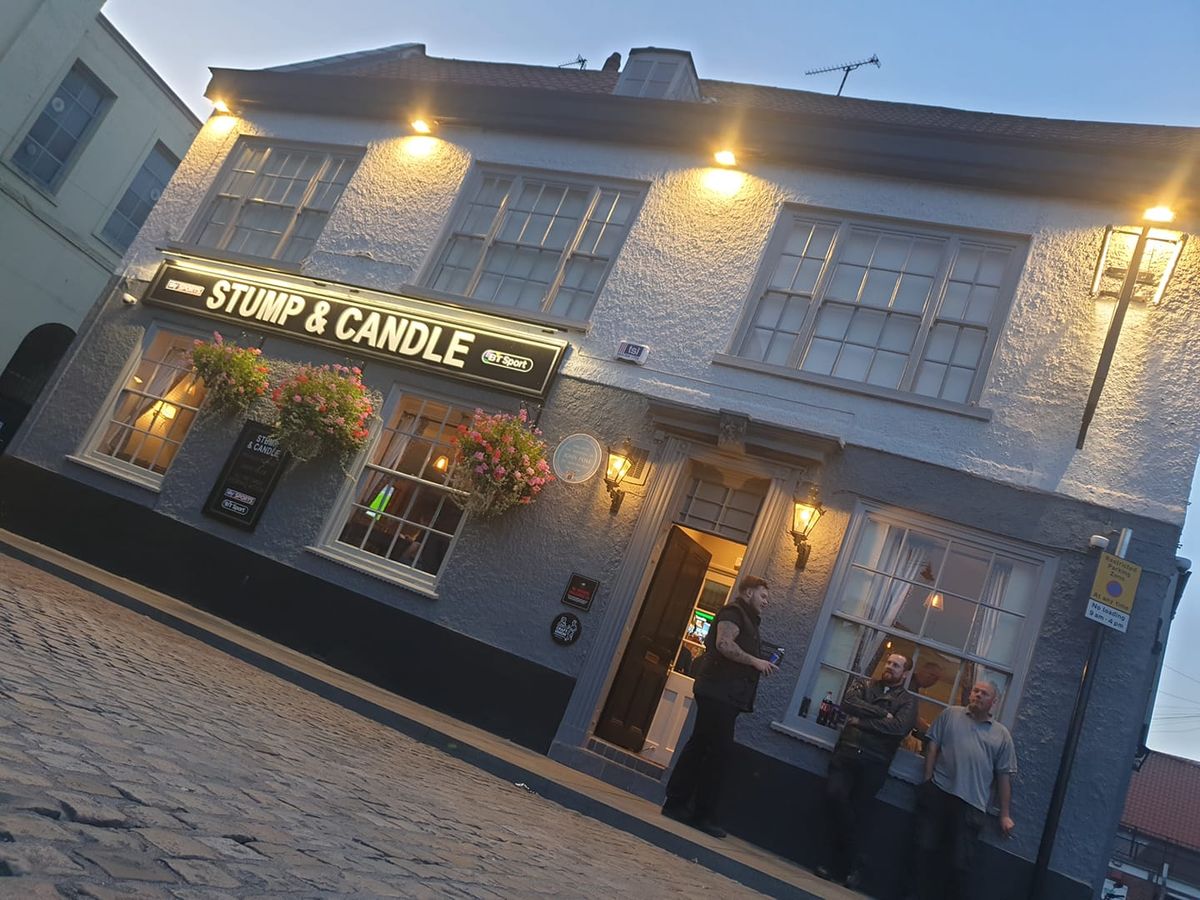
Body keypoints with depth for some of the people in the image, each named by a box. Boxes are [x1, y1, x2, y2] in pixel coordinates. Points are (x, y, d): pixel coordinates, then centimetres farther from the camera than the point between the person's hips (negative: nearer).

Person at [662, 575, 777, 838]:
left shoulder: (747, 619, 25)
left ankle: (676, 804, 15)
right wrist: (756, 662, -14)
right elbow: (724, 644, -21)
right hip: (719, 692, -10)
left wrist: (761, 666, 14)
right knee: (719, 752, -7)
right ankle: (701, 814, -1)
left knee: (699, 747, 10)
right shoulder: (734, 612, -6)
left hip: (727, 695, 10)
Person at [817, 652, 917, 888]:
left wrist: (861, 721, -8)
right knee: (834, 795, -19)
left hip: (875, 763, -1)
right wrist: (882, 713, -8)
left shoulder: (908, 700, 9)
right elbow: (848, 703, -3)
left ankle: (837, 865, 15)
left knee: (856, 813, -2)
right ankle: (852, 863, 2)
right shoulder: (863, 684, 16)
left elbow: (899, 727, -9)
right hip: (847, 753, 1)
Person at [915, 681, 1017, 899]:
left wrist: (1004, 814, 7)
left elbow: (1004, 776, 9)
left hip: (971, 806, -1)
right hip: (937, 794, 1)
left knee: (960, 863, -2)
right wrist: (927, 781, -1)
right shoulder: (950, 714, 9)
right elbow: (933, 747, 7)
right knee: (927, 850, 6)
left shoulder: (1002, 735, 10)